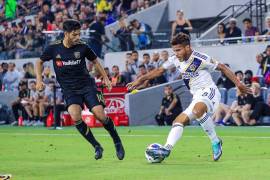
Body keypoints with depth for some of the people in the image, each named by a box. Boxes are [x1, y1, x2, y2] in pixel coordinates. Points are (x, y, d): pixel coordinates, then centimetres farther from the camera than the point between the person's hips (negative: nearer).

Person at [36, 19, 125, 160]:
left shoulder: (82, 47, -5)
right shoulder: (54, 48, -6)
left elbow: (95, 61, 13)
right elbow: (40, 62, 11)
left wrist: (106, 78, 8)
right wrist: (39, 80, -1)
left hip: (87, 85, 0)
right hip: (69, 90, 0)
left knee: (100, 115, -16)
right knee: (75, 116, -27)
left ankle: (117, 142, 11)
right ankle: (96, 147, -10)